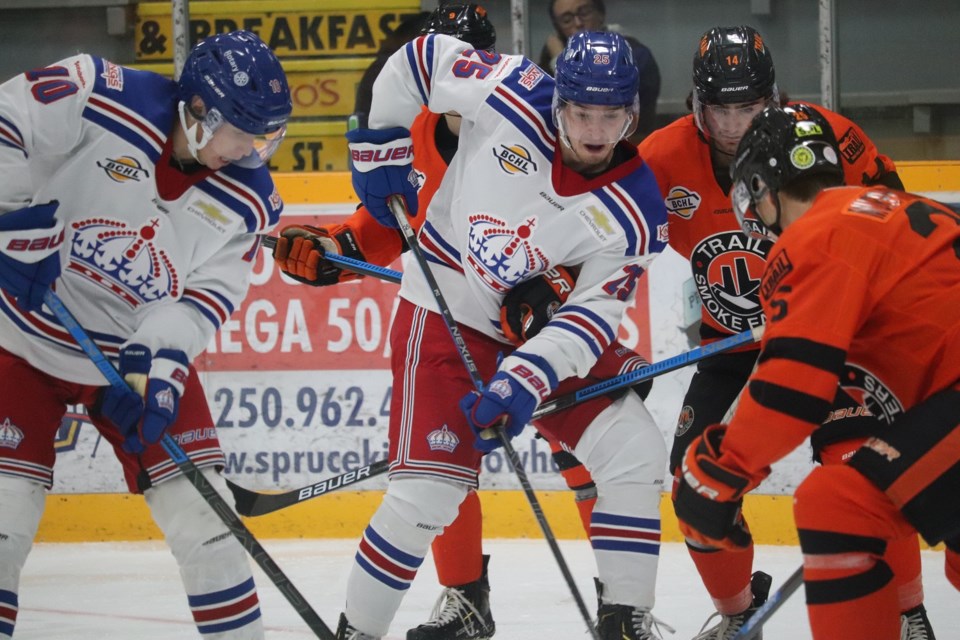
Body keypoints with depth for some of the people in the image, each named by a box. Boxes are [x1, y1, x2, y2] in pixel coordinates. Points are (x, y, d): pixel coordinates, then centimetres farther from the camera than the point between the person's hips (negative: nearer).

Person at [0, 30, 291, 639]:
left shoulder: (247, 202, -9)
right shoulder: (102, 98, -21)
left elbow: (206, 296, -10)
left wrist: (159, 361, -24)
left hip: (142, 352, 3)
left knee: (202, 511, -2)